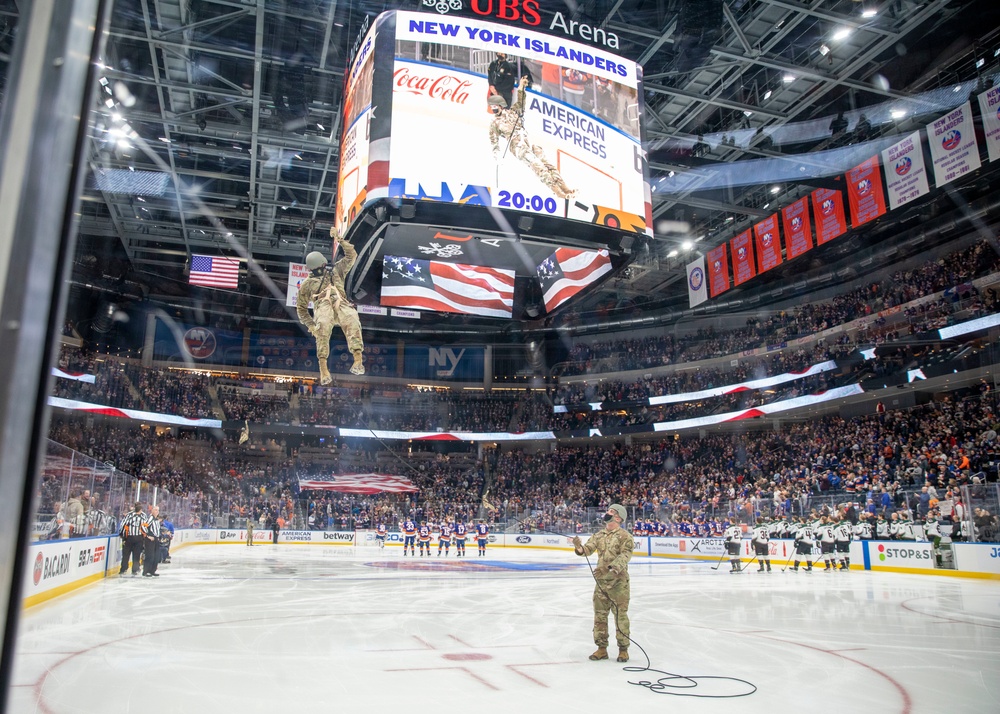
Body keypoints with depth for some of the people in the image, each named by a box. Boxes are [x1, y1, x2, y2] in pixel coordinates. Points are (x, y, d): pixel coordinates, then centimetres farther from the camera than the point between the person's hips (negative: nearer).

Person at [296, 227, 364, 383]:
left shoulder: (336, 272, 34)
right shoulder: (307, 284, 30)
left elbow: (352, 255, 29)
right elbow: (301, 308, 29)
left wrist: (339, 239, 21)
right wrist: (311, 325, 12)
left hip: (342, 304, 1)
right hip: (323, 305, -1)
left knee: (352, 321, -37)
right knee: (323, 327, -38)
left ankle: (358, 360, -51)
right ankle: (323, 368, -43)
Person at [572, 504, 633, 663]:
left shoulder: (625, 536, -7)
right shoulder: (599, 535, 10)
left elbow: (625, 555, -20)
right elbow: (588, 549, 1)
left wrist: (610, 567, -34)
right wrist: (579, 547, -22)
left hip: (618, 581, -5)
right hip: (601, 581, 6)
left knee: (620, 616, 1)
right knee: (599, 615, 10)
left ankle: (623, 649, 15)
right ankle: (602, 648, 21)